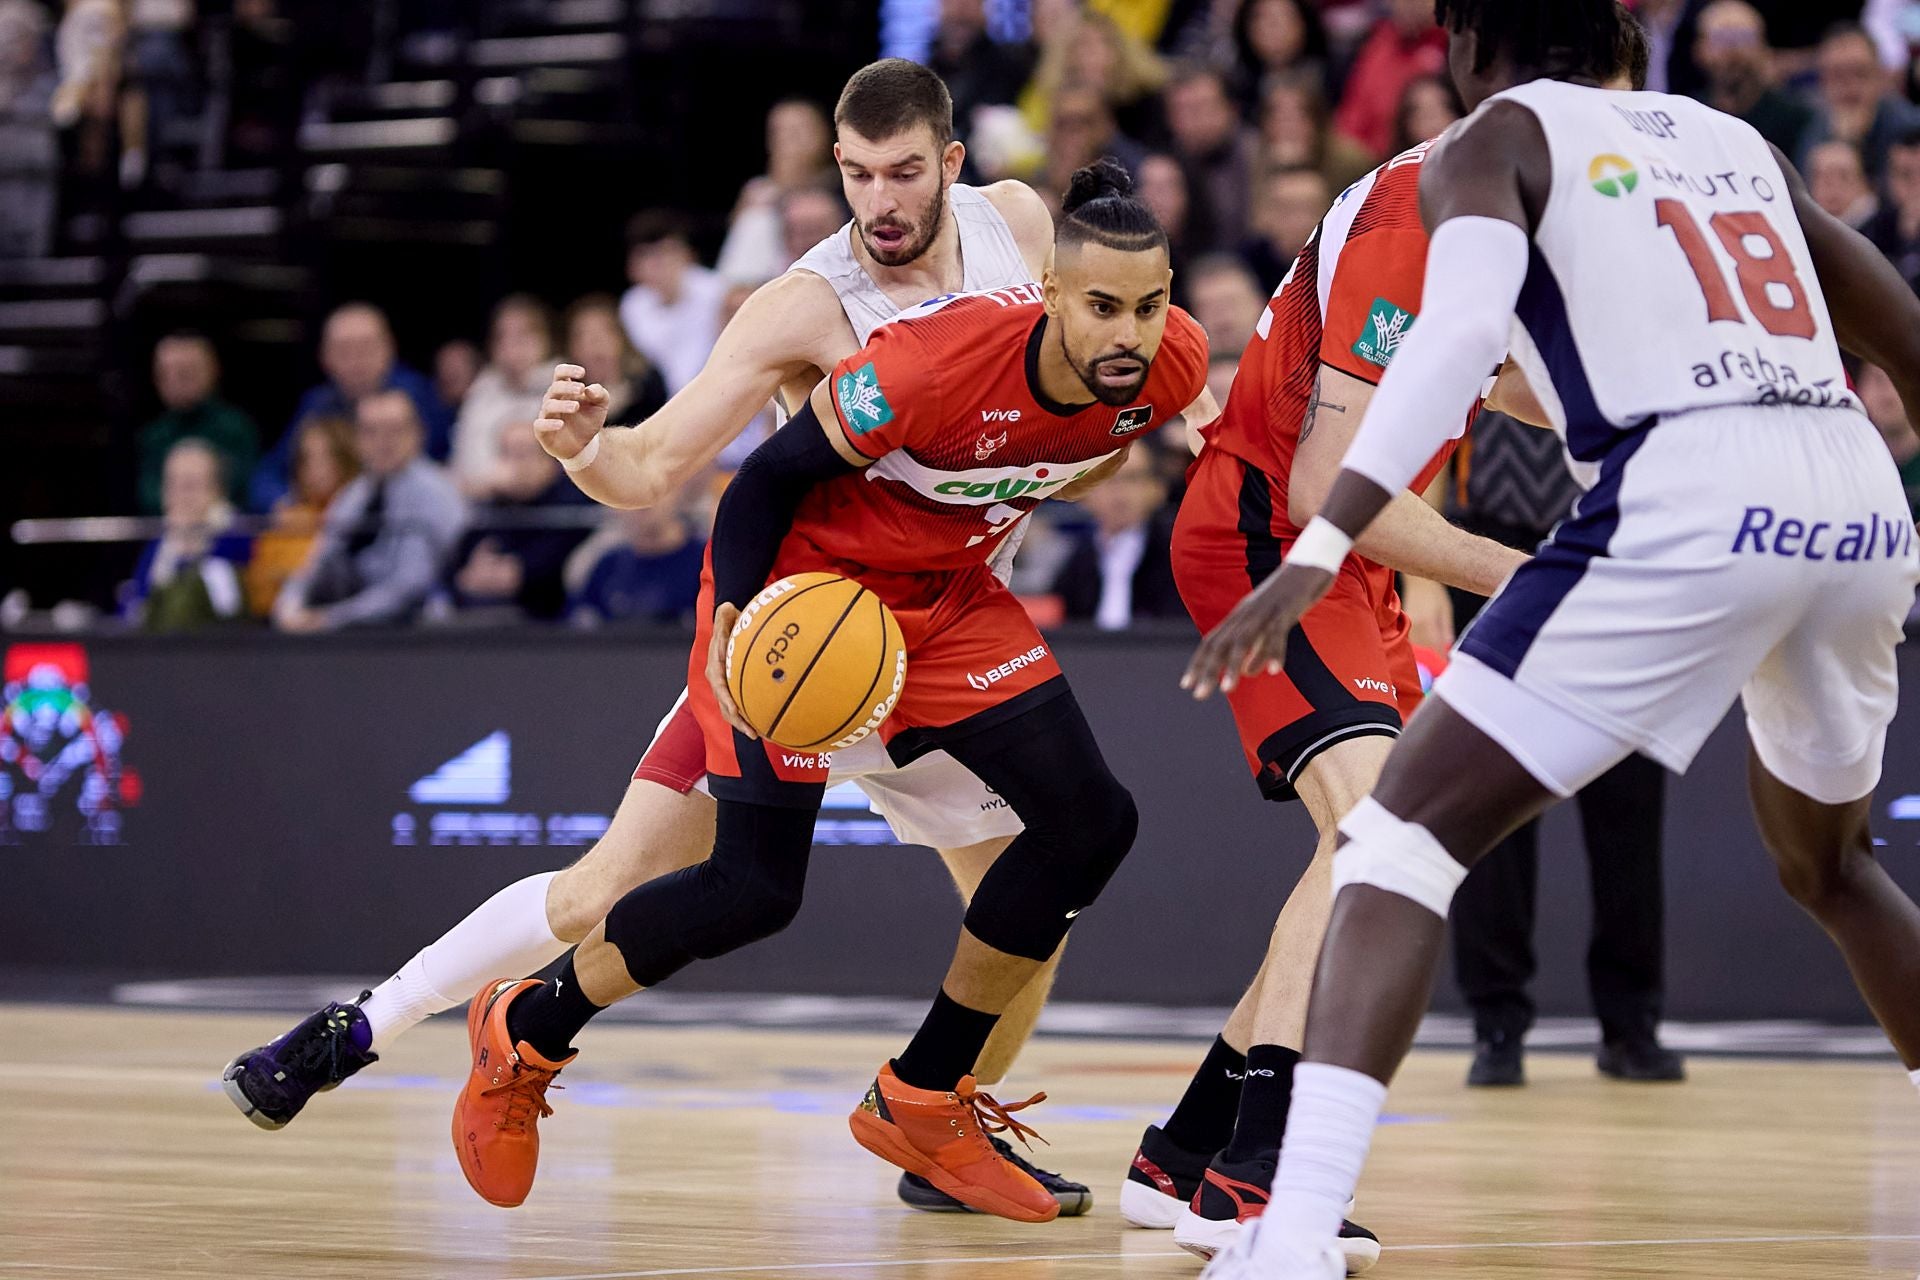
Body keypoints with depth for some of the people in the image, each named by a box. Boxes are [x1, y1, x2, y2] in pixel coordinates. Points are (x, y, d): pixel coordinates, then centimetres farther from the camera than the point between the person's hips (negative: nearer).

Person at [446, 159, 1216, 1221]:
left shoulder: (1171, 366, -17)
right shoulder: (931, 363, -35)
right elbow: (770, 475, -21)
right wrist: (735, 614, -34)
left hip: (948, 597, 7)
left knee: (1088, 824, -5)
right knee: (755, 887, -9)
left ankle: (920, 1102, 10)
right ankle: (523, 1035, 17)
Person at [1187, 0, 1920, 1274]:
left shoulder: (1495, 140, 11)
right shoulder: (1735, 136, 28)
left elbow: (1461, 329, -9)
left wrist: (1320, 548, -18)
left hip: (1686, 503, -6)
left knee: (1405, 835, -1)